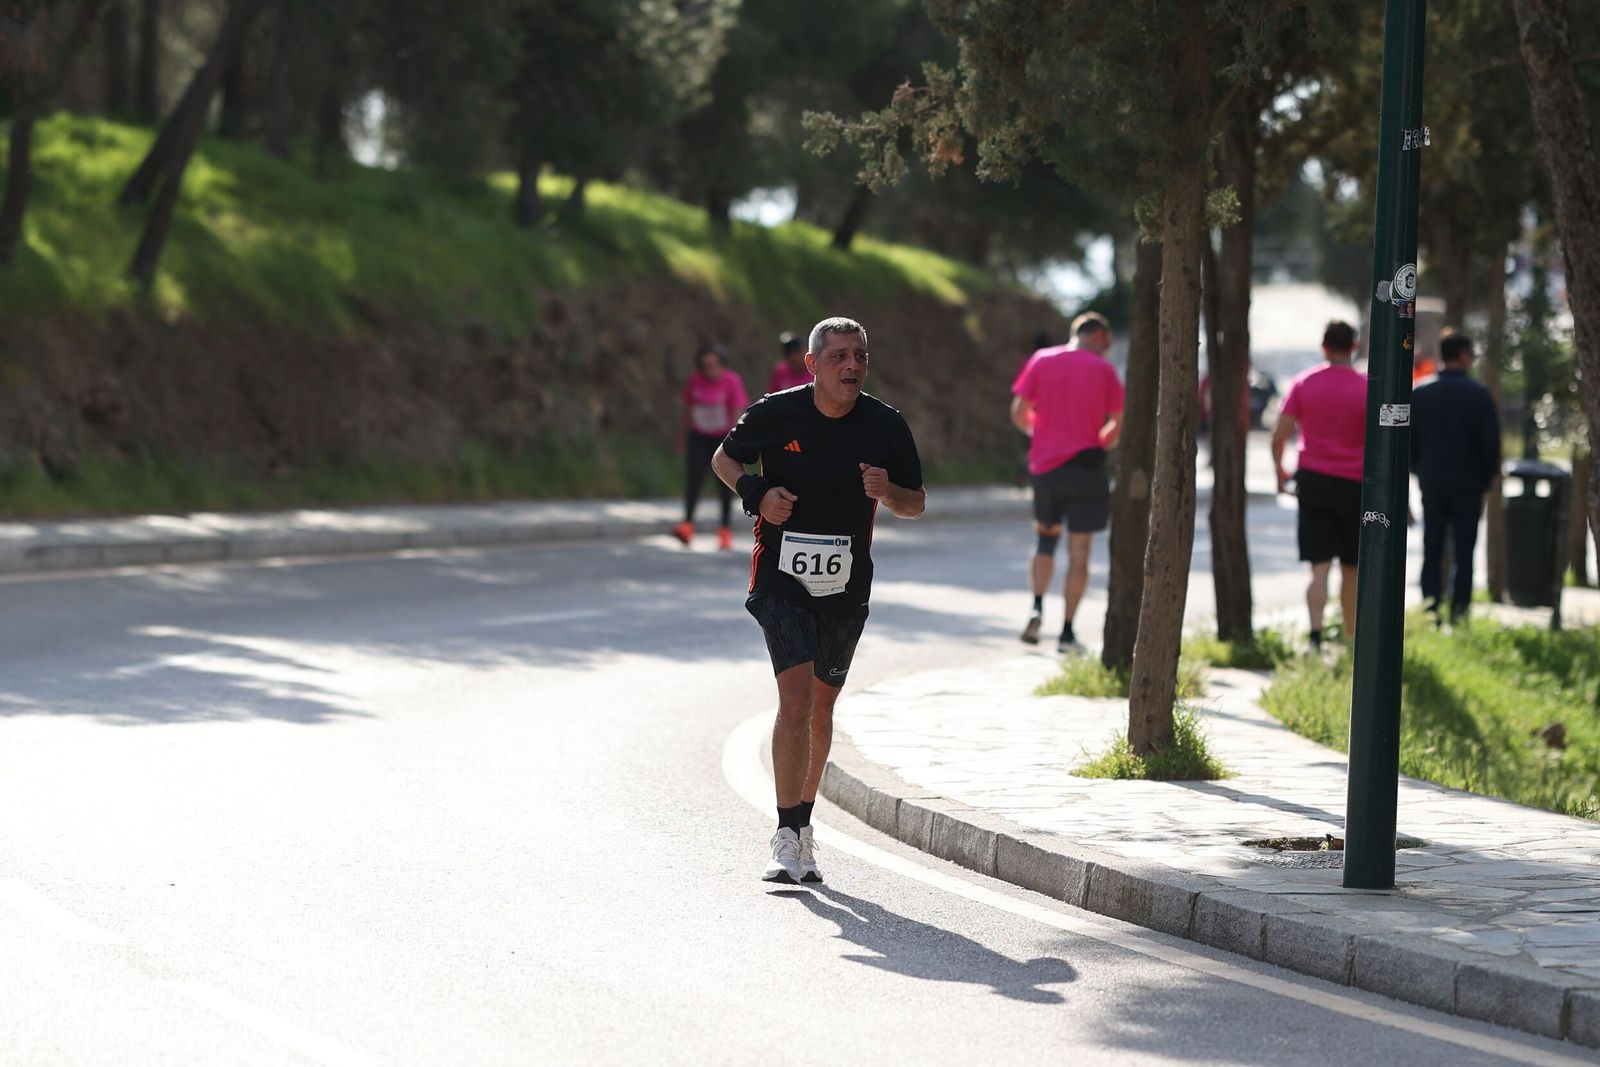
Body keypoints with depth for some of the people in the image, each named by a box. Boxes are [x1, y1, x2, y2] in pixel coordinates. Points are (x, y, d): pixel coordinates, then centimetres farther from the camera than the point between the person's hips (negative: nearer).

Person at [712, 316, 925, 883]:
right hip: (782, 576, -3)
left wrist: (886, 491, -16)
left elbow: (916, 504, 7)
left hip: (846, 584, 3)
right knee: (796, 698, -17)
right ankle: (787, 837, -14)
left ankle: (803, 824, 30)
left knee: (821, 708, 13)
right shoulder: (777, 413, -7)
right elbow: (724, 459, 9)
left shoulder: (885, 425, -3)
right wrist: (756, 493, -11)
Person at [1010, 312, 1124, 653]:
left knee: (1046, 538, 20)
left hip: (1043, 467, 3)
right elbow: (1119, 424, 0)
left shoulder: (1041, 360, 4)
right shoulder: (1103, 370, -1)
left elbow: (1018, 412, 0)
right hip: (1084, 466, -3)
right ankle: (1067, 632, 2)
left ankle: (1037, 607, -2)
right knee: (1079, 552, 3)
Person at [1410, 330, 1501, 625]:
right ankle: (1459, 614, -3)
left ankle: (1430, 610, 1)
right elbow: (1491, 443, -6)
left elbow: (1409, 441, 5)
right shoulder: (1478, 395, -8)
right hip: (1468, 485, -3)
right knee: (1463, 554, 1)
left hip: (1431, 484, 3)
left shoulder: (1419, 394, 1)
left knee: (1432, 554, 7)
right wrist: (1487, 478, 8)